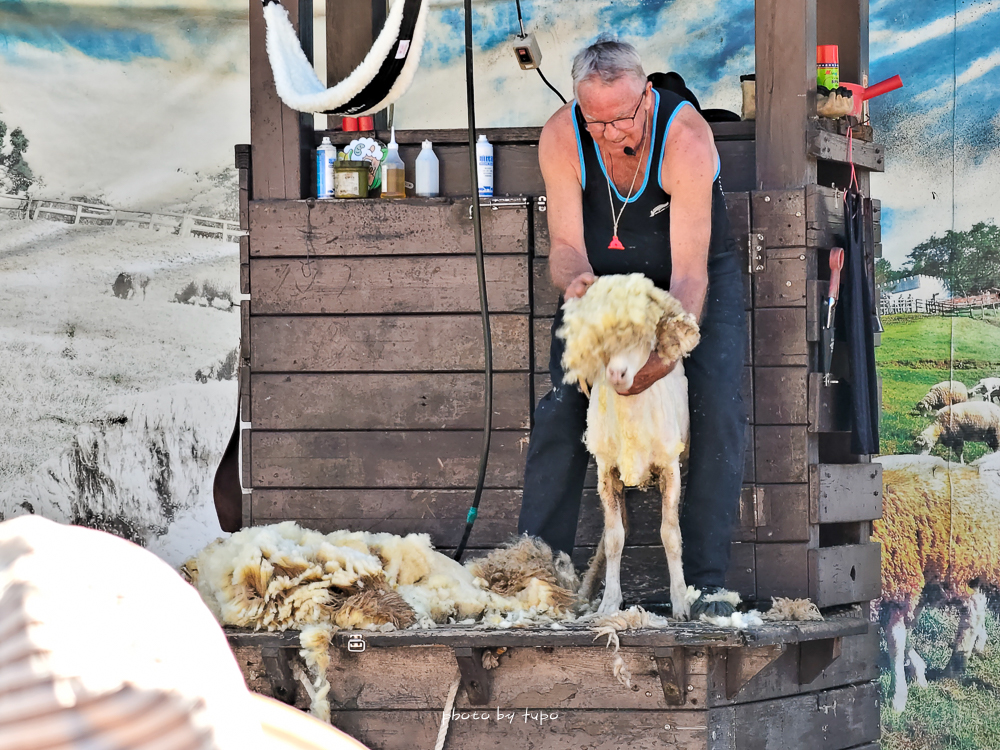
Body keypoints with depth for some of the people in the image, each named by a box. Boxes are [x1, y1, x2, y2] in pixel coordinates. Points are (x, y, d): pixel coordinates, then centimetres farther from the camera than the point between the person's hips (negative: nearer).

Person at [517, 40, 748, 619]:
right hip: (606, 273, 2)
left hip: (699, 271, -2)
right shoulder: (561, 138, -25)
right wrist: (574, 278, -46)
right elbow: (565, 243, -21)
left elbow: (689, 271, -36)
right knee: (562, 406, -9)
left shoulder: (686, 139, -34)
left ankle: (707, 582, -13)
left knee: (718, 408, -17)